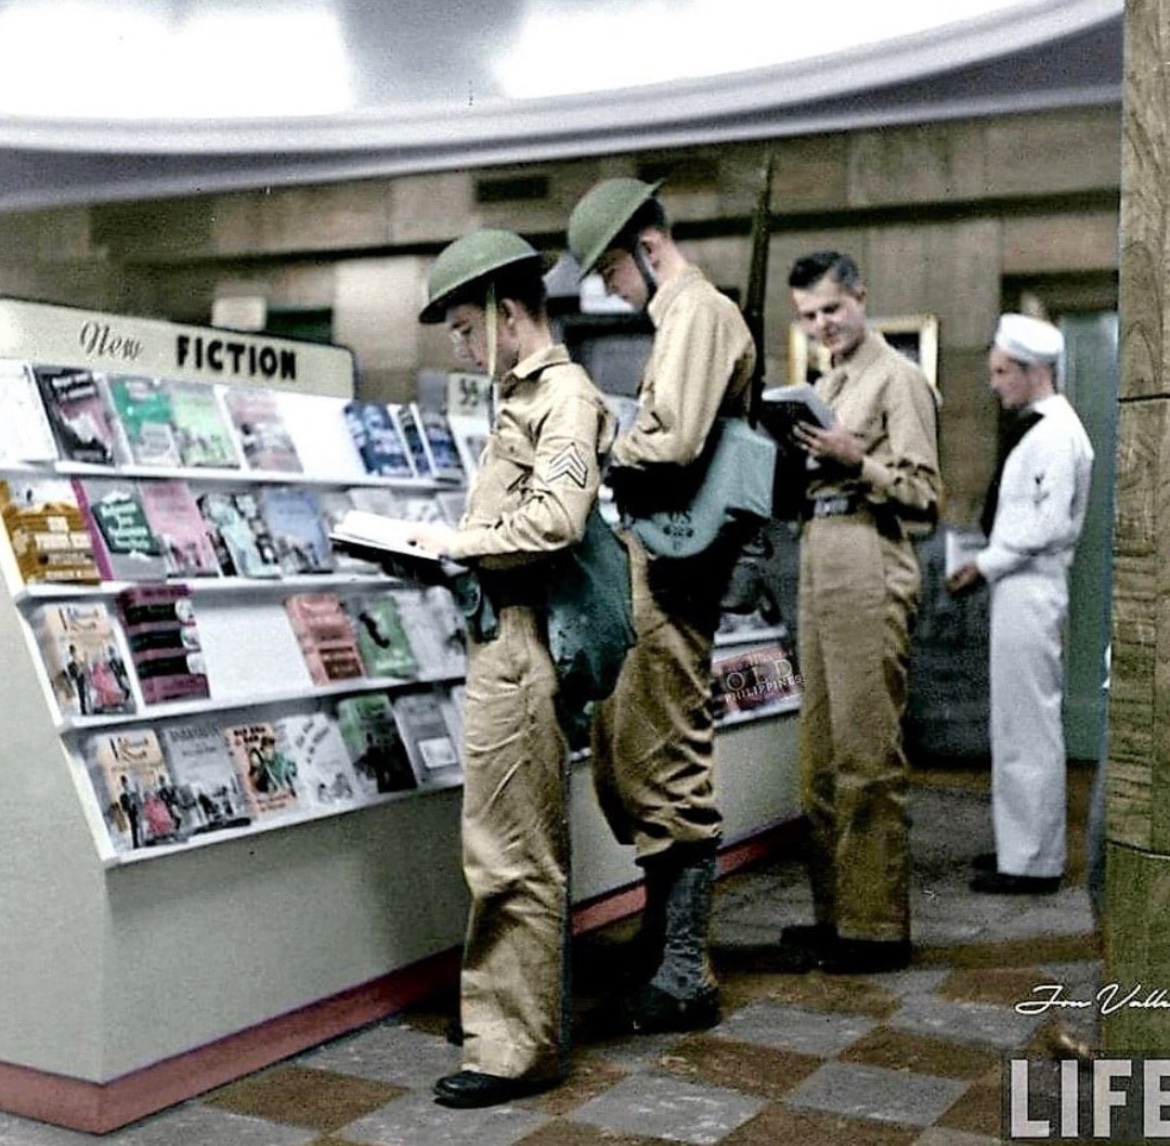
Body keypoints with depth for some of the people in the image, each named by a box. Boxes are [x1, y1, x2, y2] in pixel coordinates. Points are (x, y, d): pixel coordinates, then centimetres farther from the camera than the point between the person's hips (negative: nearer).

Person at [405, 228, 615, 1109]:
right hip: (507, 636, 10)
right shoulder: (525, 395, 19)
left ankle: (516, 1046, 5)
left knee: (511, 855, -4)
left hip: (518, 644, -10)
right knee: (530, 847, 17)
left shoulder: (564, 395, -10)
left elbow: (556, 519, -23)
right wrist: (451, 546, 7)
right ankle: (535, 1024, 28)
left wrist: (461, 541, -12)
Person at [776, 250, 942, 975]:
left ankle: (877, 926, 0)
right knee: (822, 754, 11)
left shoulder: (897, 378, -3)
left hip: (869, 569, -9)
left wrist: (856, 460, -20)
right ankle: (835, 914, 19)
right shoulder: (825, 385, 23)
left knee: (868, 754, -7)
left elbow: (925, 495, -8)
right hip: (818, 563, 9)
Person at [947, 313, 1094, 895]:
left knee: (1028, 726, -4)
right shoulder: (1037, 429, 16)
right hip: (1017, 590, 10)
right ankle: (1023, 846, 25)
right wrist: (987, 564, 8)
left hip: (1031, 591, -10)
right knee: (1020, 724, 15)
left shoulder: (1057, 433, -14)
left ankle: (1033, 862, 3)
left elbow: (1050, 523, -21)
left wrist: (985, 564, -14)